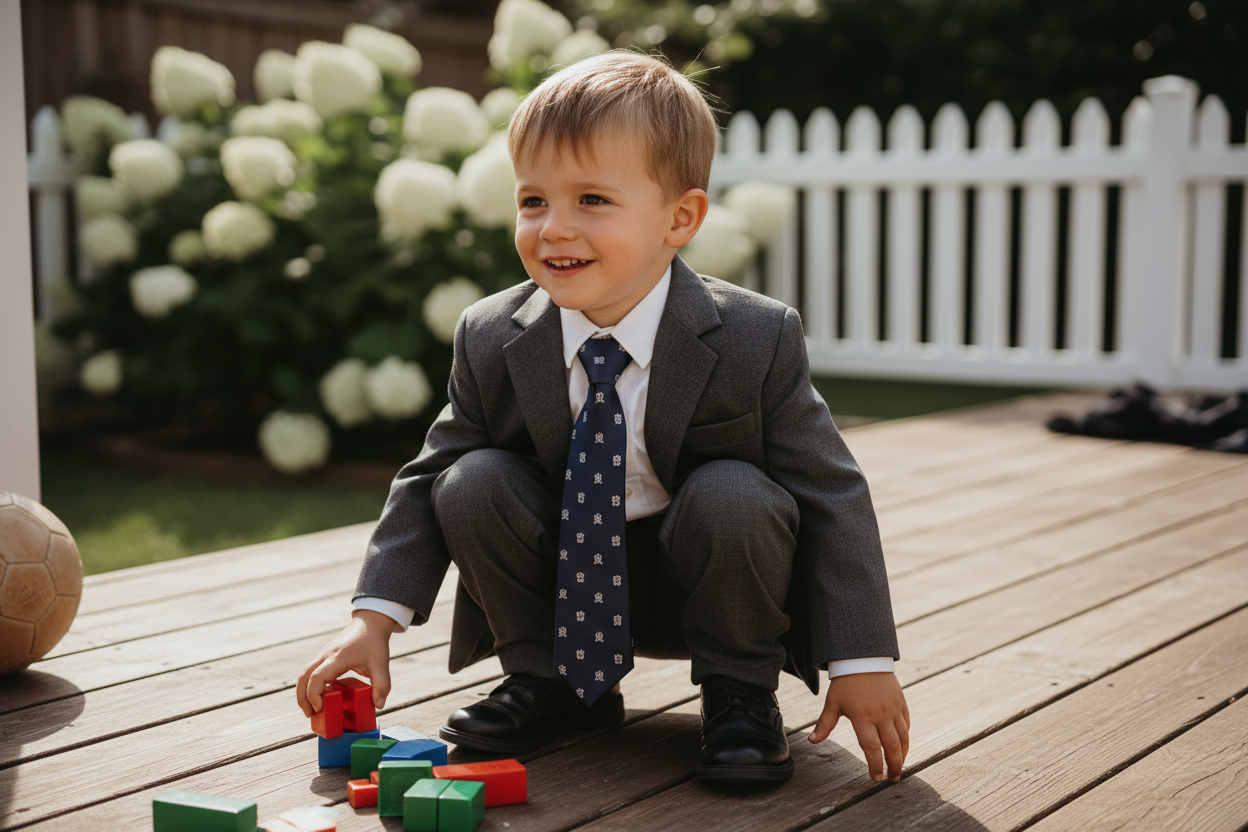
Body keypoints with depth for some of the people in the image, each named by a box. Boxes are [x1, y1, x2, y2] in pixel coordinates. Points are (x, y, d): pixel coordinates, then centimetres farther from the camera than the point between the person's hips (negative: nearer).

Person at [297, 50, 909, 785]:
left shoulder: (758, 340, -20)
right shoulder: (491, 341, -12)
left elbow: (832, 496, -15)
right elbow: (428, 478, -2)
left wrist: (864, 663, -19)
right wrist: (374, 620, -15)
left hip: (700, 584, -2)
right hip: (569, 580, 3)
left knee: (731, 497, -32)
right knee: (471, 484, -21)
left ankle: (740, 692, -6)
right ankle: (548, 677, 0)